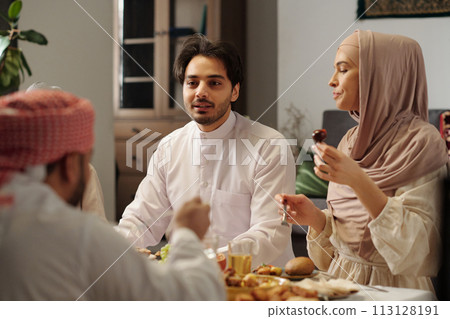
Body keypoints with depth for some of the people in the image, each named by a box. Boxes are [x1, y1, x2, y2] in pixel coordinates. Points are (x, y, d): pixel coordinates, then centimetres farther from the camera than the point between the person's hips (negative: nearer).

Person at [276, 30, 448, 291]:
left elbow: (415, 244, -17)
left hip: (393, 289, -5)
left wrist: (359, 181, -24)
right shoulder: (351, 140, 9)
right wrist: (315, 217, -3)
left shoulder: (421, 141, -10)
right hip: (342, 280, 5)